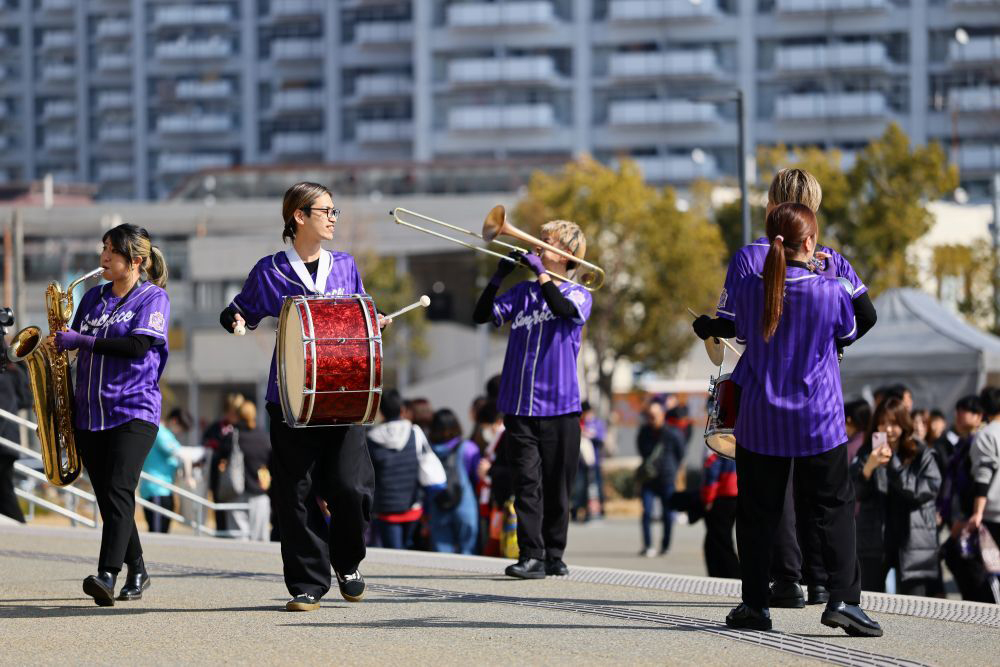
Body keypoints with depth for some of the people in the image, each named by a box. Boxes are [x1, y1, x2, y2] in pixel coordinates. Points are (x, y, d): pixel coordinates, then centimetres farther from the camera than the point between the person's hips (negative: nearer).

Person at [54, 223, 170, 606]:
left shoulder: (153, 297, -1)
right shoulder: (94, 297, 16)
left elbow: (138, 345, -15)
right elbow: (75, 346, 22)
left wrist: (83, 341, -15)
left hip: (135, 409, -6)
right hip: (89, 412, 6)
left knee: (118, 489, -20)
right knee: (106, 497, 7)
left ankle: (108, 575, -30)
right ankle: (136, 573, 20)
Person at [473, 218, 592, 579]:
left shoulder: (578, 294, 4)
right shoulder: (522, 292, 13)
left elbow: (564, 309, -20)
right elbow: (482, 315, 3)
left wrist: (539, 271, -17)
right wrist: (499, 275, -8)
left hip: (560, 405, -2)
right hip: (520, 404, 2)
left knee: (557, 487, 4)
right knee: (527, 482, -6)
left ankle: (554, 555, 14)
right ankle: (530, 556, -8)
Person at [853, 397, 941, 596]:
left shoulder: (920, 454, 2)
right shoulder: (867, 454, 4)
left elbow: (931, 488, -9)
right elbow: (855, 493, -5)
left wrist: (895, 465, -14)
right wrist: (869, 467, -25)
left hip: (912, 542, -1)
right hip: (875, 540, 1)